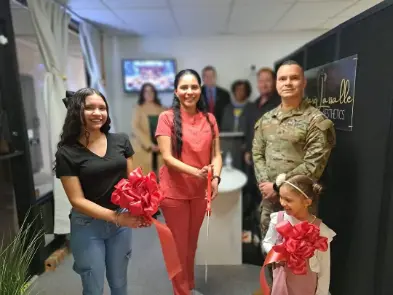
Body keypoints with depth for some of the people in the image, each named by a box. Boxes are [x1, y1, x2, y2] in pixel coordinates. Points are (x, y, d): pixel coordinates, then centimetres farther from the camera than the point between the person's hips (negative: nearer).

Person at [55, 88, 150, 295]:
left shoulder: (121, 141, -2)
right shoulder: (67, 152, -12)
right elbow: (77, 200, -14)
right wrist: (115, 216, -24)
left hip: (122, 221, 3)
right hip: (87, 226, -2)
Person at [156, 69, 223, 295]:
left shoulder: (210, 119, 3)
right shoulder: (167, 117, -9)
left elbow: (216, 154, 2)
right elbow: (167, 157, -15)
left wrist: (216, 178, -17)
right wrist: (196, 172, -28)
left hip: (200, 191, 4)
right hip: (174, 191, -4)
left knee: (192, 243, 22)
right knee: (178, 245, 12)